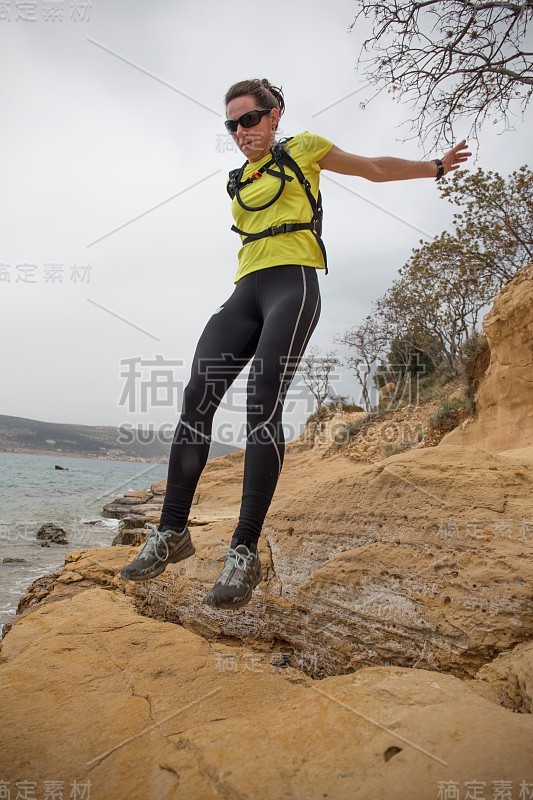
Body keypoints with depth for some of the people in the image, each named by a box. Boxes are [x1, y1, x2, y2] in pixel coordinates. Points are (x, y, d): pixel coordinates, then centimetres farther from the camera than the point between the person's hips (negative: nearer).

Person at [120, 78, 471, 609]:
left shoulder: (303, 149, 17)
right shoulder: (238, 182, 28)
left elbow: (375, 169, 26)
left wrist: (436, 167, 33)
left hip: (292, 284, -5)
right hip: (245, 291, 5)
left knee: (263, 404, -23)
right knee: (197, 396, -14)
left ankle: (245, 551, -23)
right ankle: (173, 531, -9)